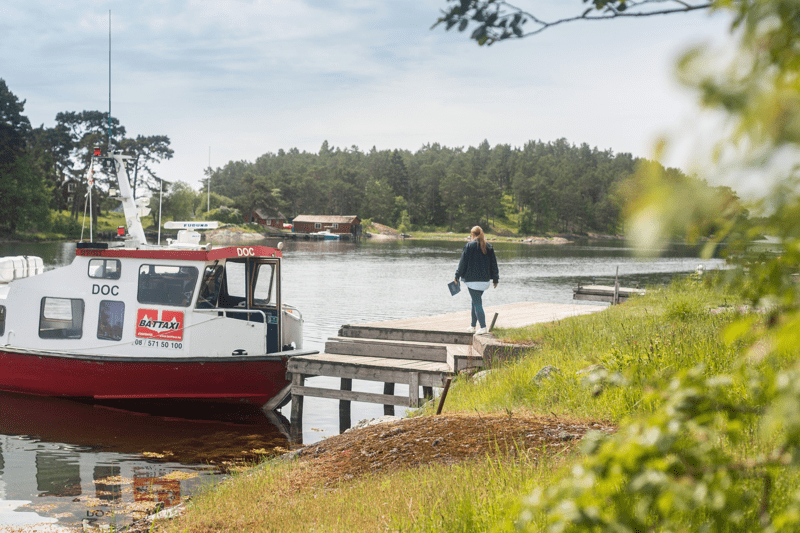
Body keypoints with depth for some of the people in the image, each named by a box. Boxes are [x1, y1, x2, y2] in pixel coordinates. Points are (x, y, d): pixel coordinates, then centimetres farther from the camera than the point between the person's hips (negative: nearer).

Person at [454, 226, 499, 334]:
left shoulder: (469, 246, -6)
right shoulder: (488, 247, 8)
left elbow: (463, 262, -5)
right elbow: (494, 264, 11)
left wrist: (457, 276, 3)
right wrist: (496, 279, 17)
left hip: (472, 280, -5)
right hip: (484, 279, 5)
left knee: (477, 303, -4)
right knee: (476, 302, 17)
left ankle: (483, 327, -11)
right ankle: (473, 326, 22)